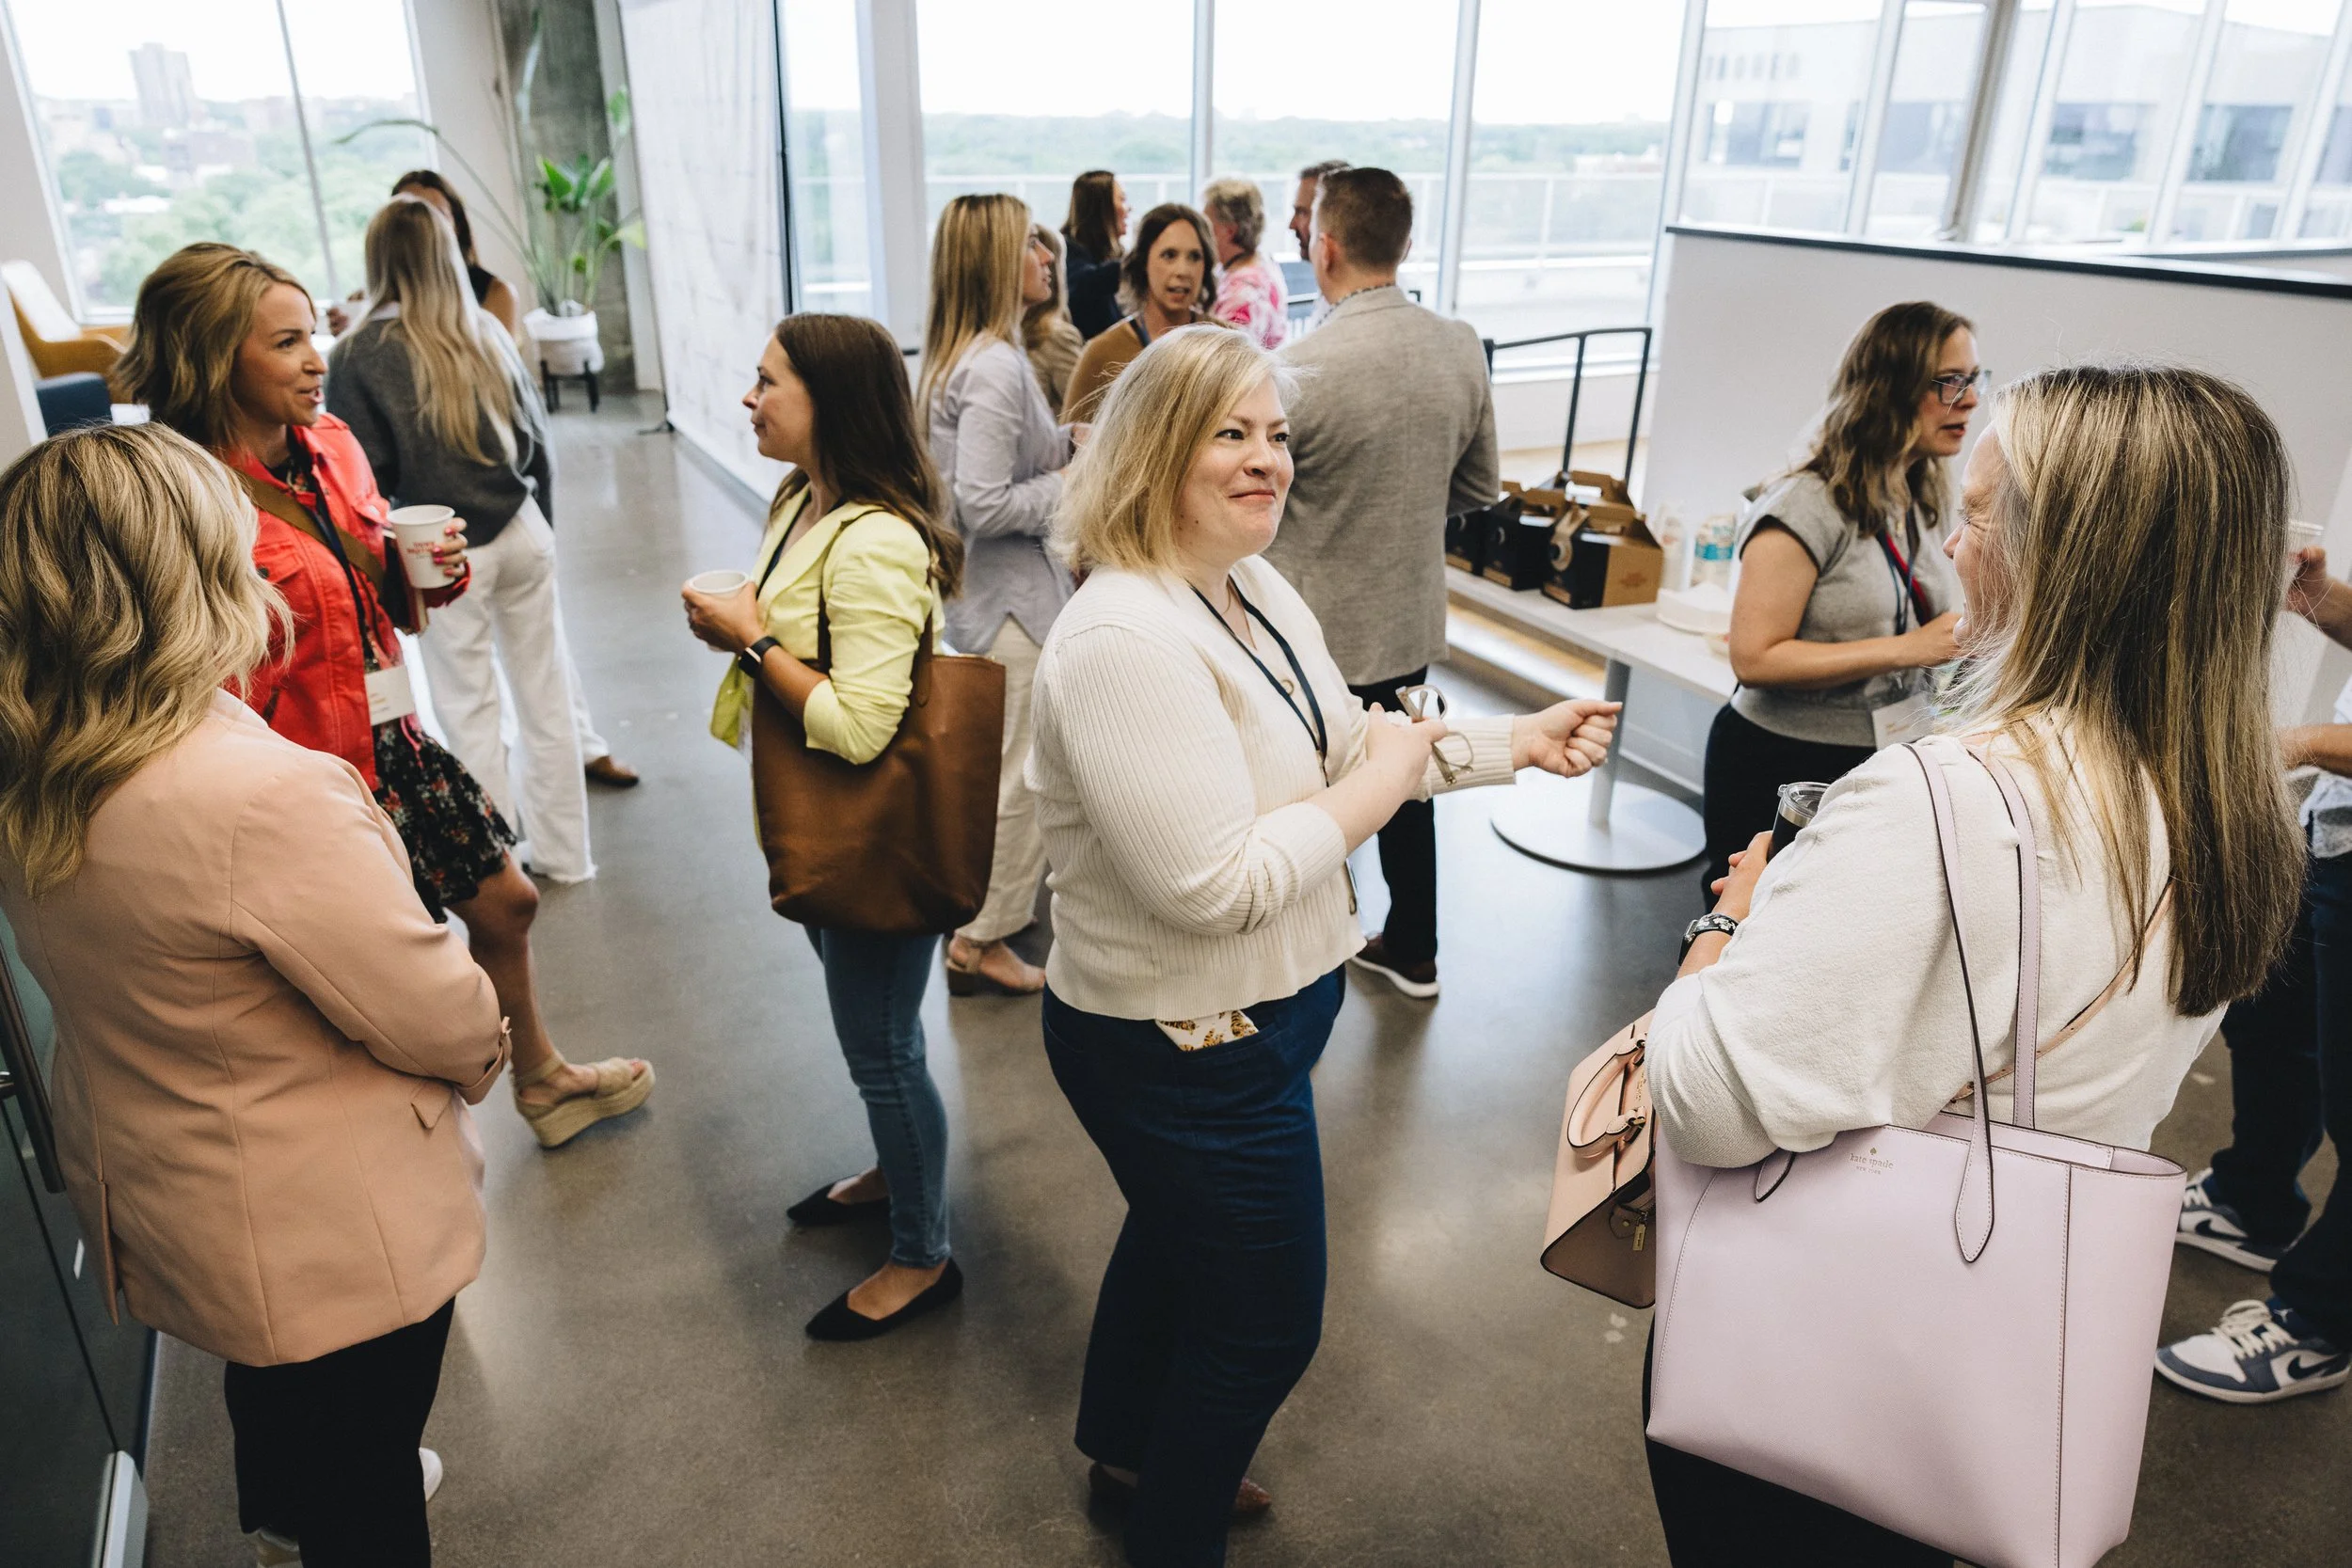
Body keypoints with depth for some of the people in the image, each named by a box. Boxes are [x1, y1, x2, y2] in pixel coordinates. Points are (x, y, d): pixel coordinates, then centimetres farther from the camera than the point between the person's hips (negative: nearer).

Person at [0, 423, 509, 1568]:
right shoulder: (257, 794, -36)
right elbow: (436, 1014, -26)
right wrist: (482, 1047, -5)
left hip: (151, 1195, 8)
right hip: (323, 1231, -8)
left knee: (273, 1392, 37)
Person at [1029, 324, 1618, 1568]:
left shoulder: (1256, 592, 3)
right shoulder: (1127, 641, -29)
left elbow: (1344, 748, 12)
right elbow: (1215, 887, -33)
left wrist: (1515, 743, 3)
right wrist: (1376, 789, -22)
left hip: (1248, 1013, 10)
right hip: (1192, 1047, -10)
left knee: (1177, 1233, 30)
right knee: (1267, 1322, 9)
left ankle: (1127, 1449, 57)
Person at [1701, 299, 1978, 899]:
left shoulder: (1920, 502, 8)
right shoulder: (1808, 506, -18)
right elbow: (1754, 658, -24)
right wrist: (1909, 648, -24)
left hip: (1884, 764, 8)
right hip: (1785, 769, -7)